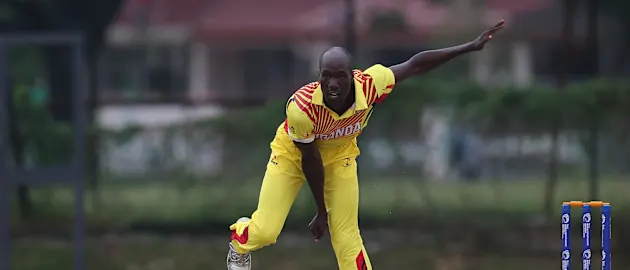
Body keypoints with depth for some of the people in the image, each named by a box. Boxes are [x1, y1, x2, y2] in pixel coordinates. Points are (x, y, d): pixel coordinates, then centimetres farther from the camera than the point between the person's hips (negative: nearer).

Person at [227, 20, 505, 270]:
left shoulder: (368, 86, -34)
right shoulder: (302, 106, -40)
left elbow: (415, 65, -20)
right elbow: (310, 159, -25)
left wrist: (470, 47, -21)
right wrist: (321, 211, -14)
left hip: (339, 155, 2)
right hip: (292, 154, -2)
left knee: (347, 237, -2)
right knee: (265, 231, -6)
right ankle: (239, 242, 32)